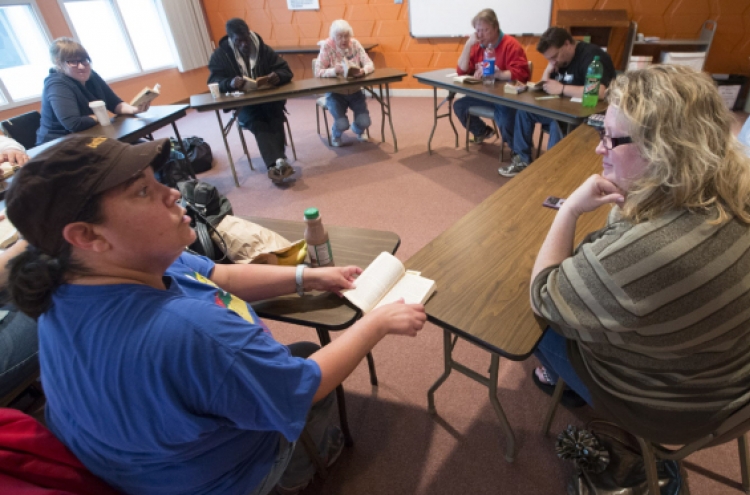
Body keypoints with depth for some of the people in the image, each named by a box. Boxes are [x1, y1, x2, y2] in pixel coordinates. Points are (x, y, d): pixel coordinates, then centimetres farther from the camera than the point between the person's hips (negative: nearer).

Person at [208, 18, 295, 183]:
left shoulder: (263, 49, 5)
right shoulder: (220, 55, 3)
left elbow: (286, 71, 1)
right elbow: (214, 82, -7)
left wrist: (277, 76, -25)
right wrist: (230, 83, -32)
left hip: (268, 98, 1)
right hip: (241, 104, -1)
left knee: (275, 119, -33)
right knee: (257, 124, -33)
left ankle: (274, 165, -45)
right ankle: (278, 163, -49)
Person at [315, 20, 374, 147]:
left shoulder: (355, 44, -2)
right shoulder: (327, 46, -11)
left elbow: (369, 64, -7)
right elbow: (318, 72, -15)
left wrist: (363, 71, -30)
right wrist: (334, 71, -33)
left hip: (355, 91, 3)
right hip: (335, 93, -3)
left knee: (364, 122, -14)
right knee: (342, 124, -23)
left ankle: (358, 130, 27)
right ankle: (335, 133, 18)